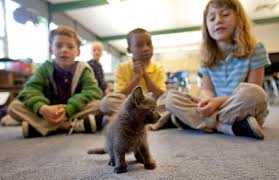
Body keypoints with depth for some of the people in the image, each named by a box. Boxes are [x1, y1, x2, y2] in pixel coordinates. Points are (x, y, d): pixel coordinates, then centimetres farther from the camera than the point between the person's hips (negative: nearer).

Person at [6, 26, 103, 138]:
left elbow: (92, 92, -18)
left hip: (75, 111, -1)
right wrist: (42, 108, -35)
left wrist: (67, 110, -33)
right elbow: (30, 90, -12)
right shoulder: (45, 68, 1)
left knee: (98, 104, -27)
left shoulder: (83, 69, -4)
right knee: (14, 106, -17)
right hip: (49, 112, 2)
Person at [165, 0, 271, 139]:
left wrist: (220, 100, -23)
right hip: (218, 109, 4)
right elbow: (208, 89, 4)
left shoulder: (255, 50, -7)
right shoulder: (207, 57, 2)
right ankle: (232, 127, -26)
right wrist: (209, 100, -19)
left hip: (243, 110, -3)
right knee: (172, 98, -17)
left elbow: (252, 92, -10)